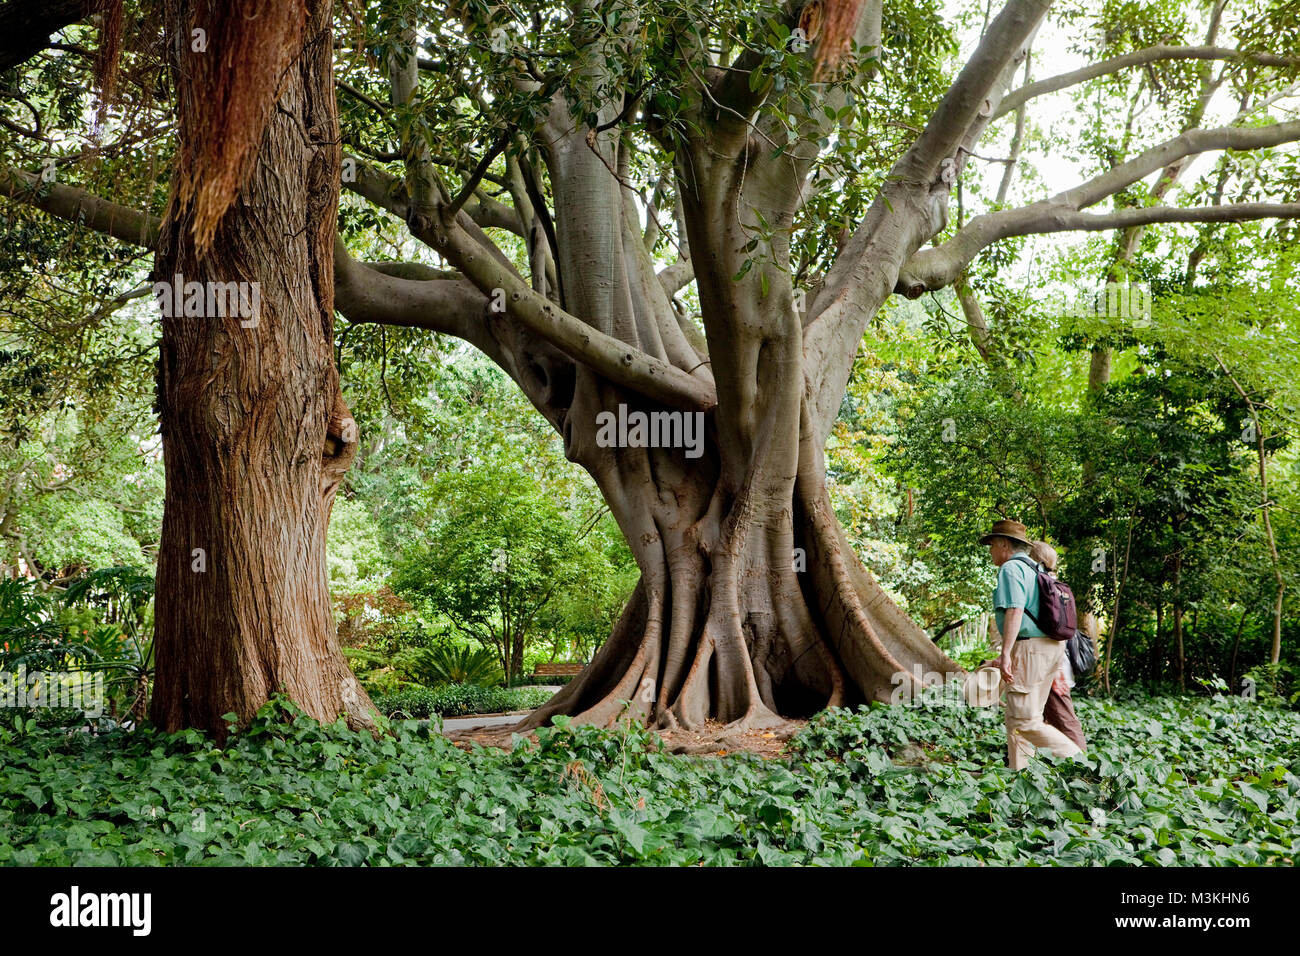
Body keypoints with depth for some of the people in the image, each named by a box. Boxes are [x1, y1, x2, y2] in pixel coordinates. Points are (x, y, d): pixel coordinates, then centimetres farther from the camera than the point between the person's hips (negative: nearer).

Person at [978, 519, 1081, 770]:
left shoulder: (1011, 568, -8)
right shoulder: (1035, 570, 22)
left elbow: (1014, 611, -21)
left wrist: (1005, 653, -24)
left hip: (1029, 647, -10)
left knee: (1025, 721, -9)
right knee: (1016, 715, 14)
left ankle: (1076, 758, -10)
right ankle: (1017, 770, 15)